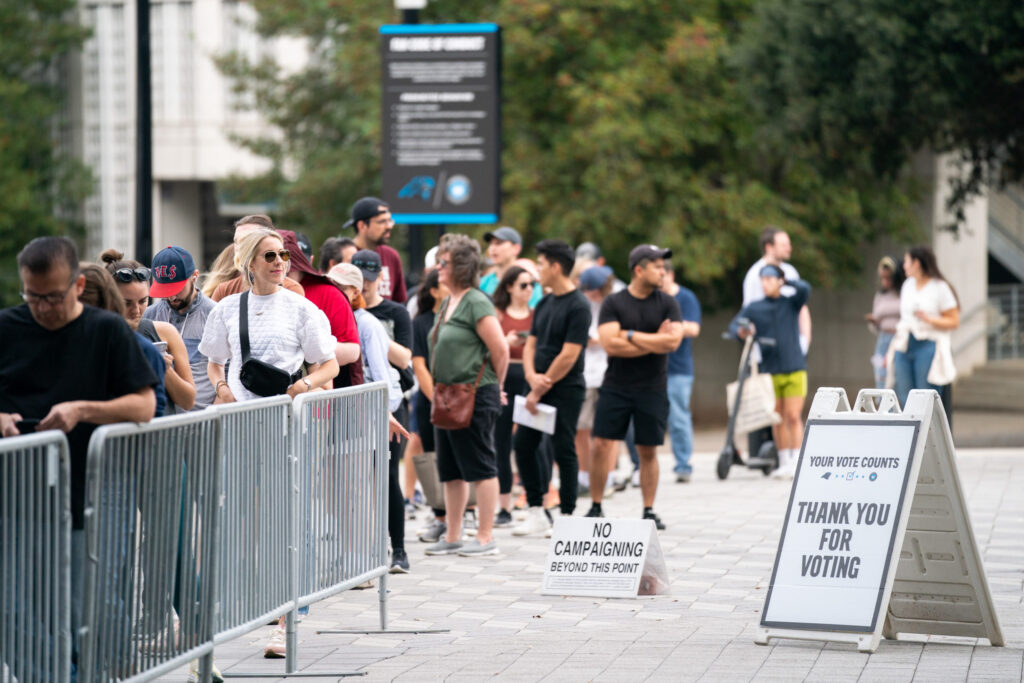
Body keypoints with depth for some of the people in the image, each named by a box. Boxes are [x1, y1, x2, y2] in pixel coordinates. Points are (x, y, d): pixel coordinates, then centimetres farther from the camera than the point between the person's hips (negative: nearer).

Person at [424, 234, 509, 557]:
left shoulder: (476, 303, -14)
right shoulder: (447, 303, 14)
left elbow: (500, 350, -15)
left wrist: (494, 388, -3)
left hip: (475, 397, -9)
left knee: (480, 466, -2)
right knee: (451, 470, 13)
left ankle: (486, 538, 3)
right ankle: (452, 537, 20)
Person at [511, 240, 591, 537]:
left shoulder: (578, 306, -13)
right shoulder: (544, 304, 12)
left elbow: (568, 356, -17)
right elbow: (531, 345, 14)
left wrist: (541, 390, -13)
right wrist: (532, 376, -6)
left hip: (565, 390, -8)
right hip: (538, 388, 8)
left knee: (563, 451, -2)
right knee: (524, 445, 5)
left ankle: (567, 515, 8)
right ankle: (536, 512, 14)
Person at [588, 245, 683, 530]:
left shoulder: (667, 303, 3)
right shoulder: (613, 303, -2)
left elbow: (673, 341, -12)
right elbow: (610, 344, -15)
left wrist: (630, 336, -11)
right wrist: (654, 342, -12)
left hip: (652, 389, 1)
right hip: (616, 386, -1)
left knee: (648, 451, 5)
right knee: (602, 446, -4)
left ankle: (649, 511, 14)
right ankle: (596, 508, 7)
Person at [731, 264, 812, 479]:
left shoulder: (791, 303, 4)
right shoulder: (754, 308, 8)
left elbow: (805, 289, -15)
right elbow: (734, 325, -3)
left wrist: (786, 281, -2)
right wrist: (741, 331, -24)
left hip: (794, 369, -2)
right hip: (770, 371, 2)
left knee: (793, 417, -7)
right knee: (778, 419, 5)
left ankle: (796, 464, -6)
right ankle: (784, 463, 13)